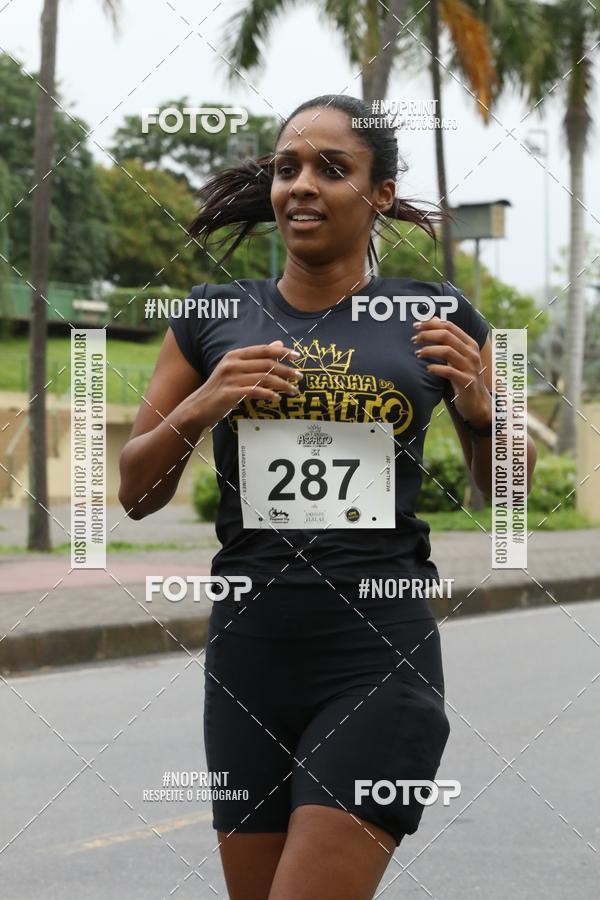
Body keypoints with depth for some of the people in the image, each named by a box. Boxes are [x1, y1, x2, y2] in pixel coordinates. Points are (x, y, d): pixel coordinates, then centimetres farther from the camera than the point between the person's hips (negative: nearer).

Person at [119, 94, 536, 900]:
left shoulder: (438, 318, 3)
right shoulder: (212, 318, 7)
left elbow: (506, 492, 12)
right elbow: (136, 493, 10)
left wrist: (479, 406, -8)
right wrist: (199, 408, -9)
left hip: (382, 660, -3)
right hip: (248, 654, 3)